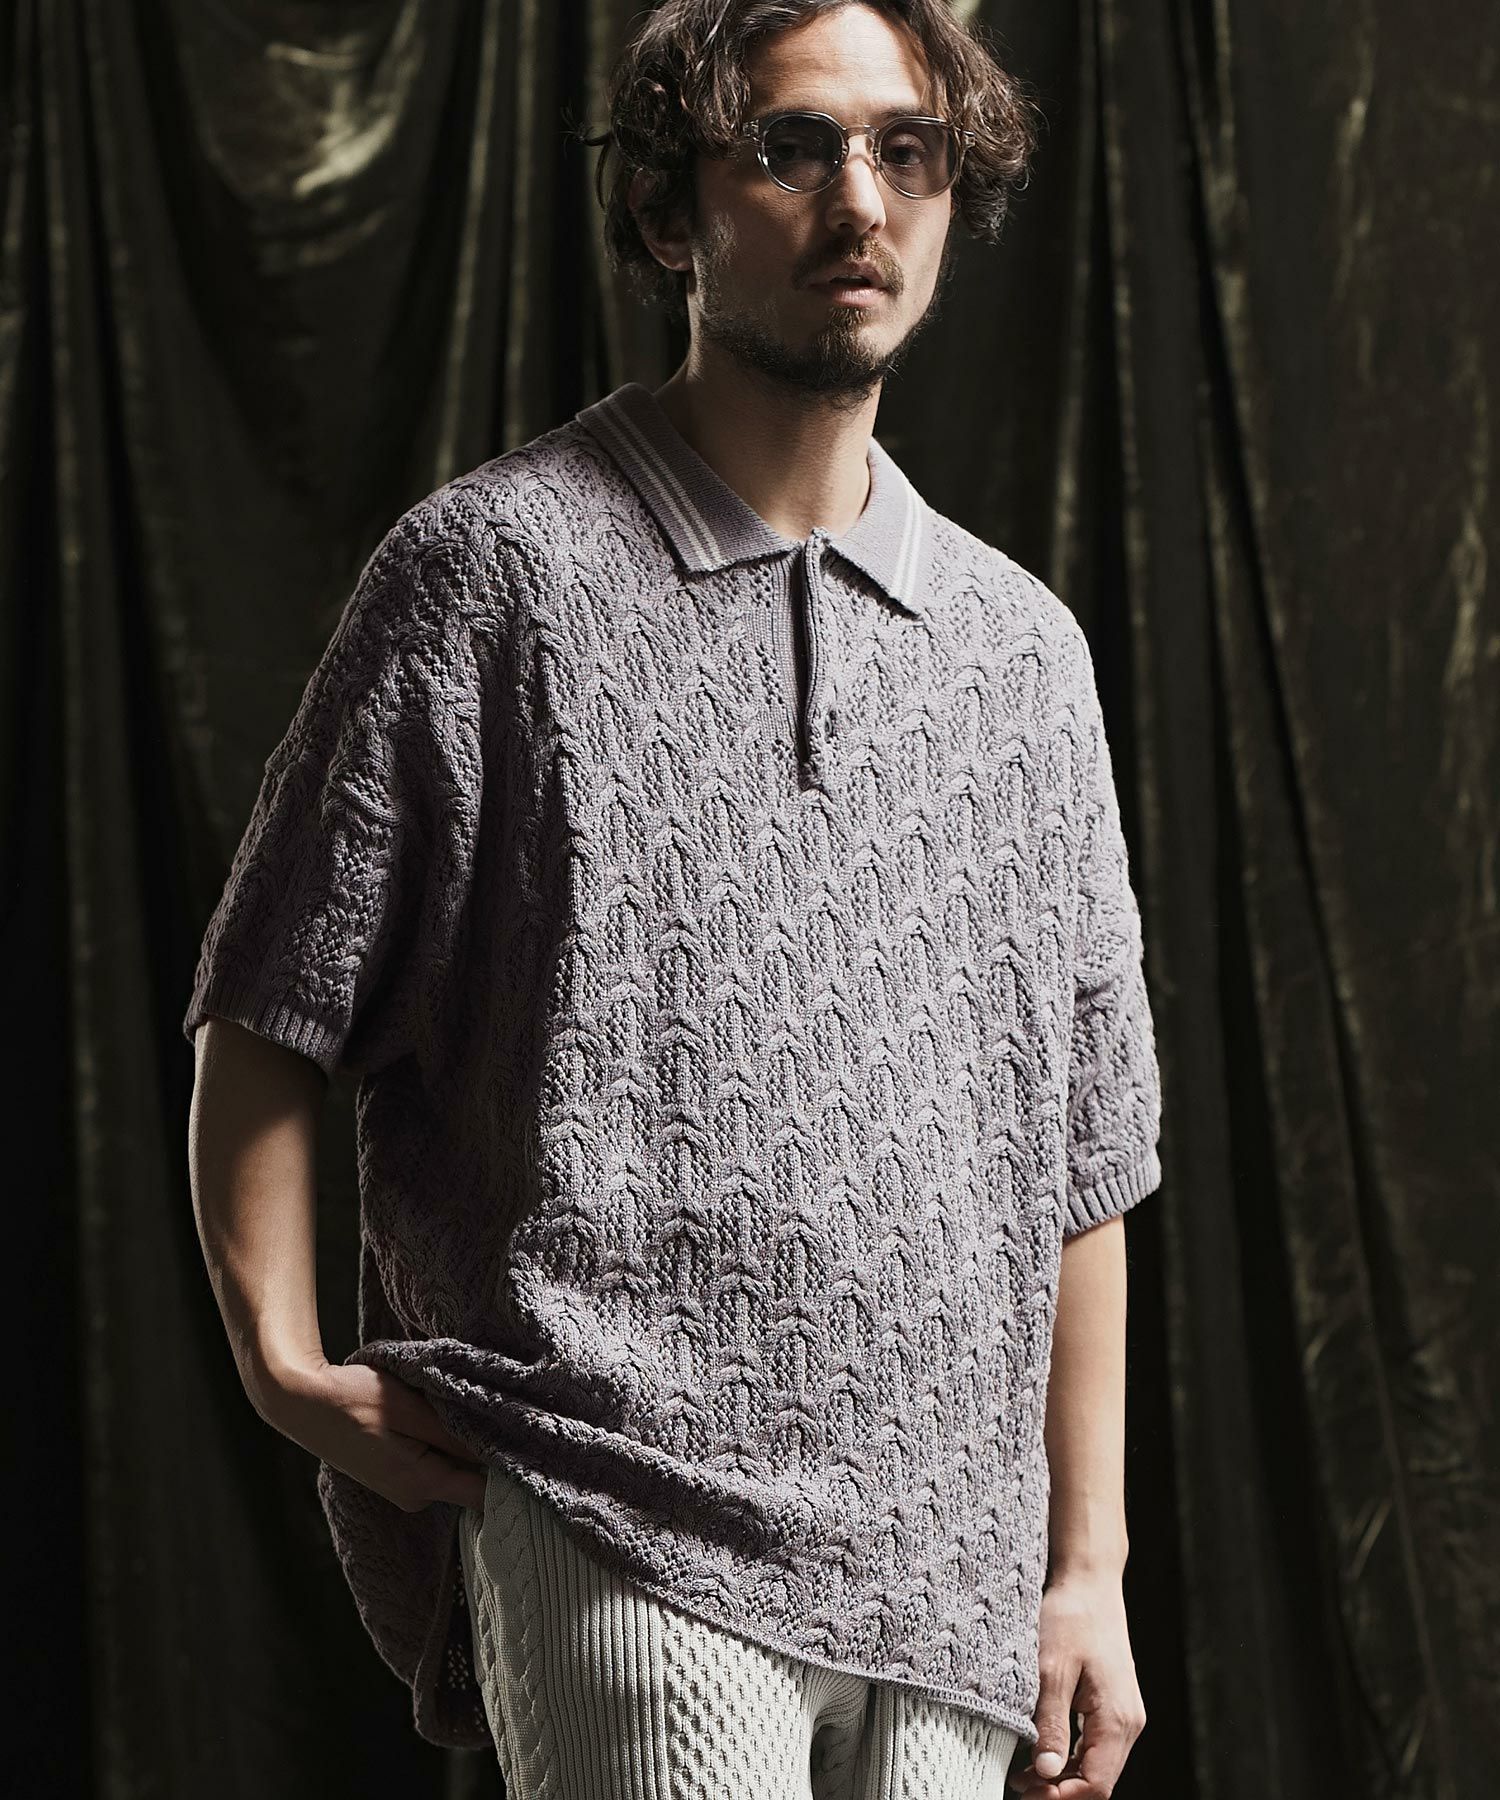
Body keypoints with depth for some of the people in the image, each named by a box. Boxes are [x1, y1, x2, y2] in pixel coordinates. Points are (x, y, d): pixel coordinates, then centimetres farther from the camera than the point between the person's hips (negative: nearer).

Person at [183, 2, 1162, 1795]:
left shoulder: (1022, 644, 13)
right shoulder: (493, 568, 0)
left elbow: (1079, 1152, 15)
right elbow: (266, 1016, 3)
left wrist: (1088, 1566, 13)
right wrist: (281, 1359, -8)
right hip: (620, 1535, -4)